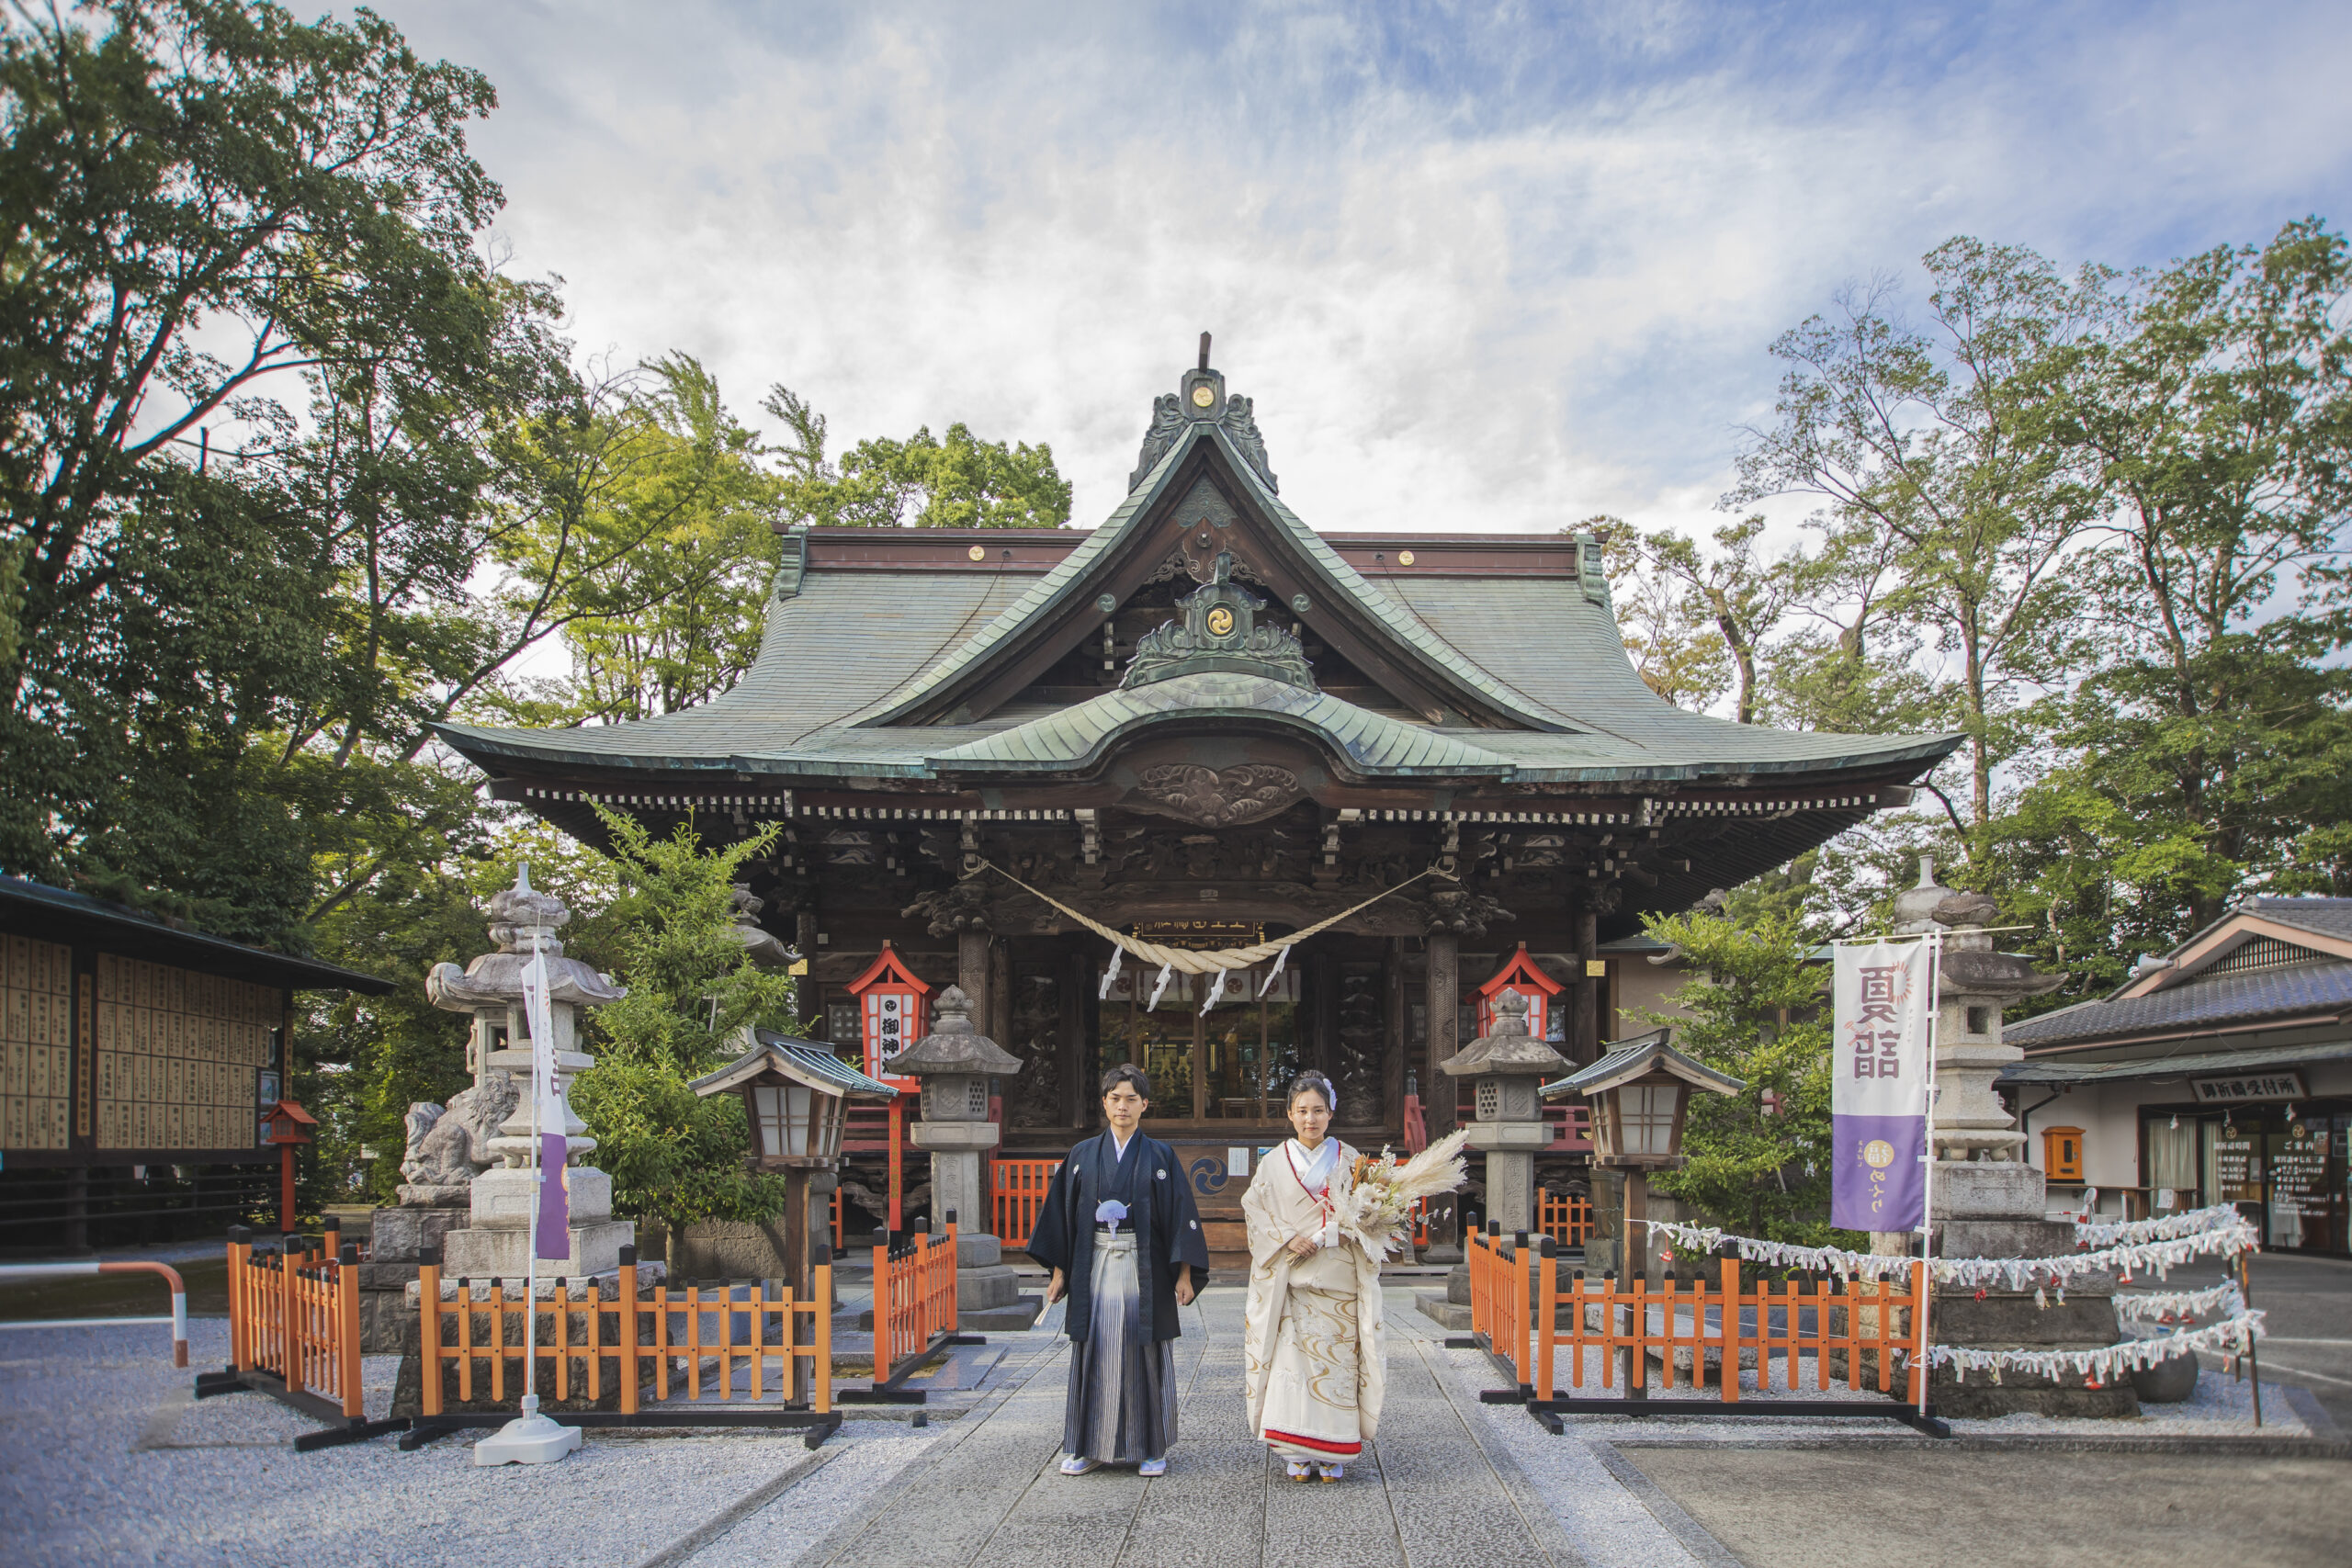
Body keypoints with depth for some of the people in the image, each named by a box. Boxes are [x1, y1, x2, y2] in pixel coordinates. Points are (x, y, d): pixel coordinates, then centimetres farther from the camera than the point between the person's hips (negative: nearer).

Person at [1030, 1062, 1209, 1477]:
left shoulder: (1160, 1156, 2)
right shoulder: (1083, 1155, 6)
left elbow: (1182, 1214, -1)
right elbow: (1062, 1213, 8)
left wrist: (1184, 1274, -7)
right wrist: (1059, 1272, 4)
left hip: (1144, 1268, -1)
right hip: (1095, 1267, 2)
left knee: (1144, 1352, 1)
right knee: (1095, 1352, 3)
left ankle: (1151, 1447, 12)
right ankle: (1089, 1447, 13)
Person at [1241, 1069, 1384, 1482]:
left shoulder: (1348, 1161, 5)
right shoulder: (1275, 1163, 5)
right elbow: (1256, 1214, 4)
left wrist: (1323, 1237, -11)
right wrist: (1288, 1238, -12)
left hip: (1338, 1280, 0)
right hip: (1291, 1280, 0)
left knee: (1337, 1359, -1)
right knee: (1292, 1360, -5)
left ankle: (1333, 1452, 10)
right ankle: (1297, 1453, 4)